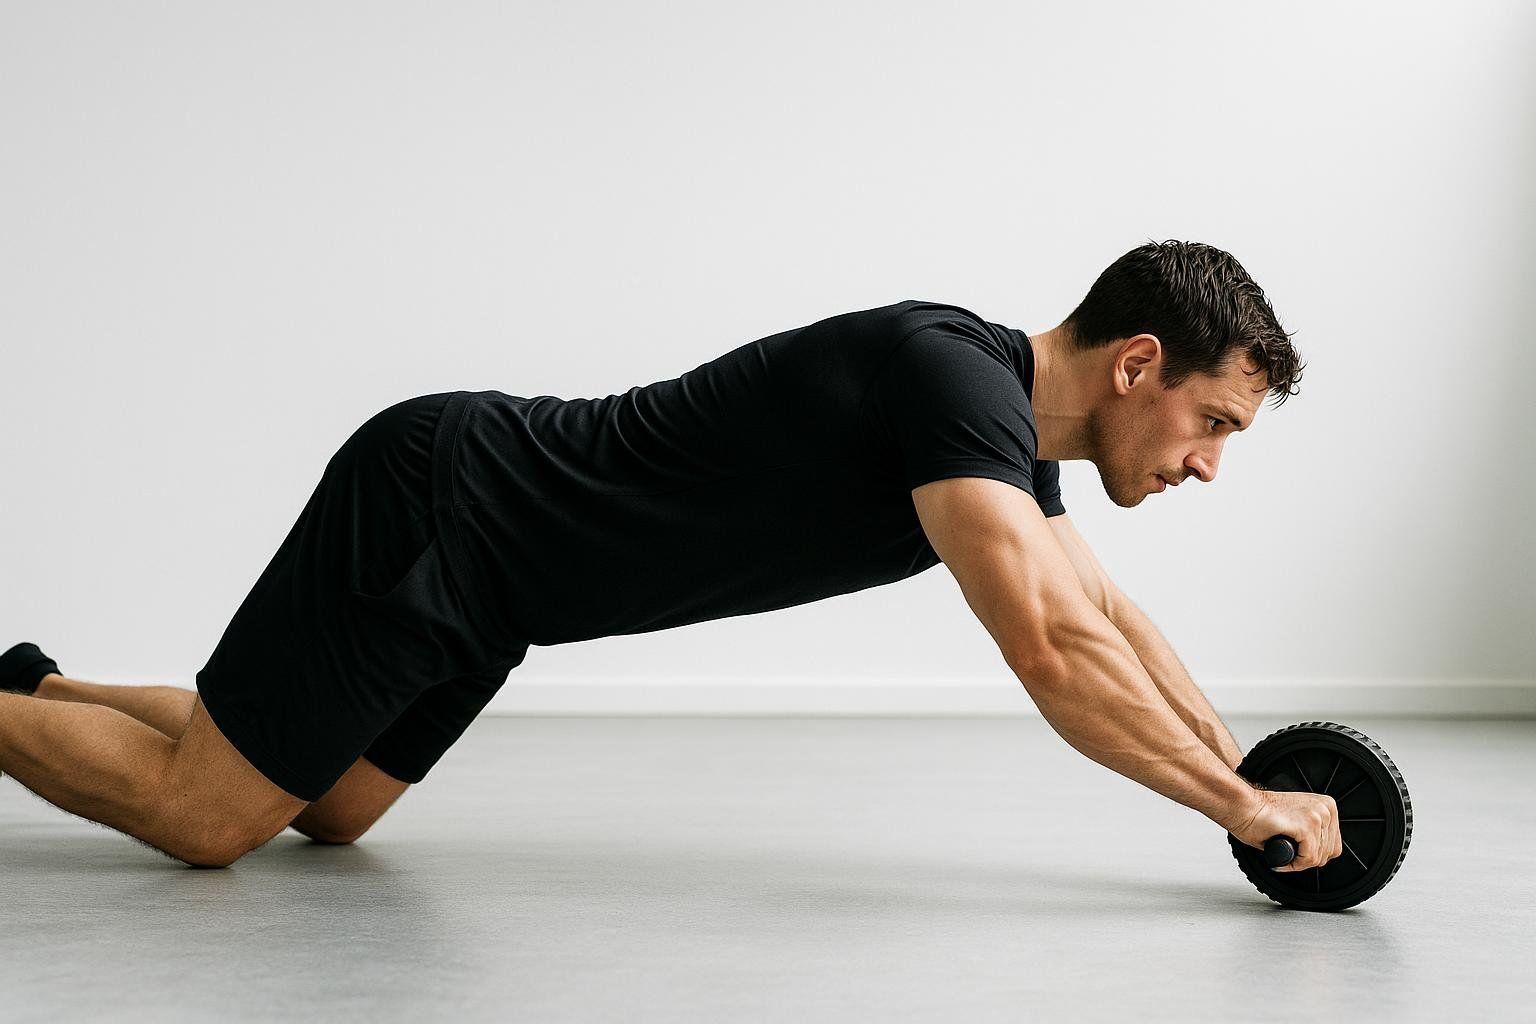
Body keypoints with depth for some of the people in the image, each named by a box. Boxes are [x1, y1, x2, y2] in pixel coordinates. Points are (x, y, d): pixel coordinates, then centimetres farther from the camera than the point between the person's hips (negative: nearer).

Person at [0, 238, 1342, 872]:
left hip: (479, 558, 9)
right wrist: (1243, 811, -26)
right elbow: (1051, 653, -34)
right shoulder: (957, 374, -25)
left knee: (326, 812, 21)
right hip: (438, 506, -9)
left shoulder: (1005, 431, 5)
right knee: (204, 816, -4)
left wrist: (1247, 770, 15)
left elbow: (1107, 615, 19)